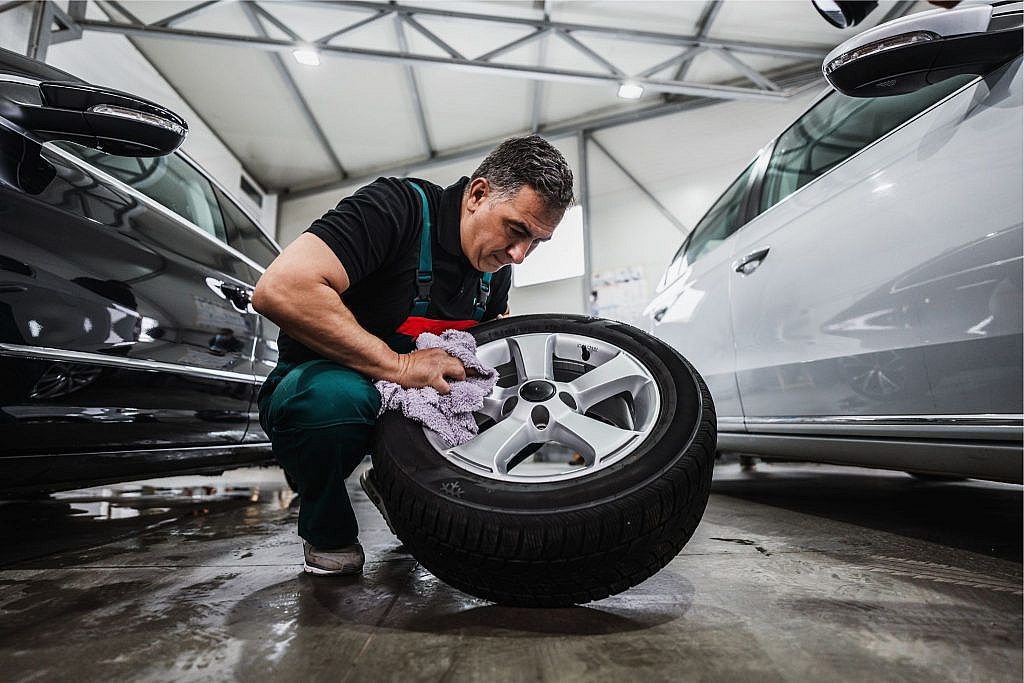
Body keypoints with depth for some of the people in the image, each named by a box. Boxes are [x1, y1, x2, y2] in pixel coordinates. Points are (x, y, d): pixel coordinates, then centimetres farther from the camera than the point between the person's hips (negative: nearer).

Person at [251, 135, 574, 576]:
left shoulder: (497, 266, 1)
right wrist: (398, 365, -33)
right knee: (334, 397, -40)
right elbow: (279, 290, -34)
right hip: (314, 387, -6)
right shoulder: (396, 206, -22)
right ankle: (327, 535, -6)